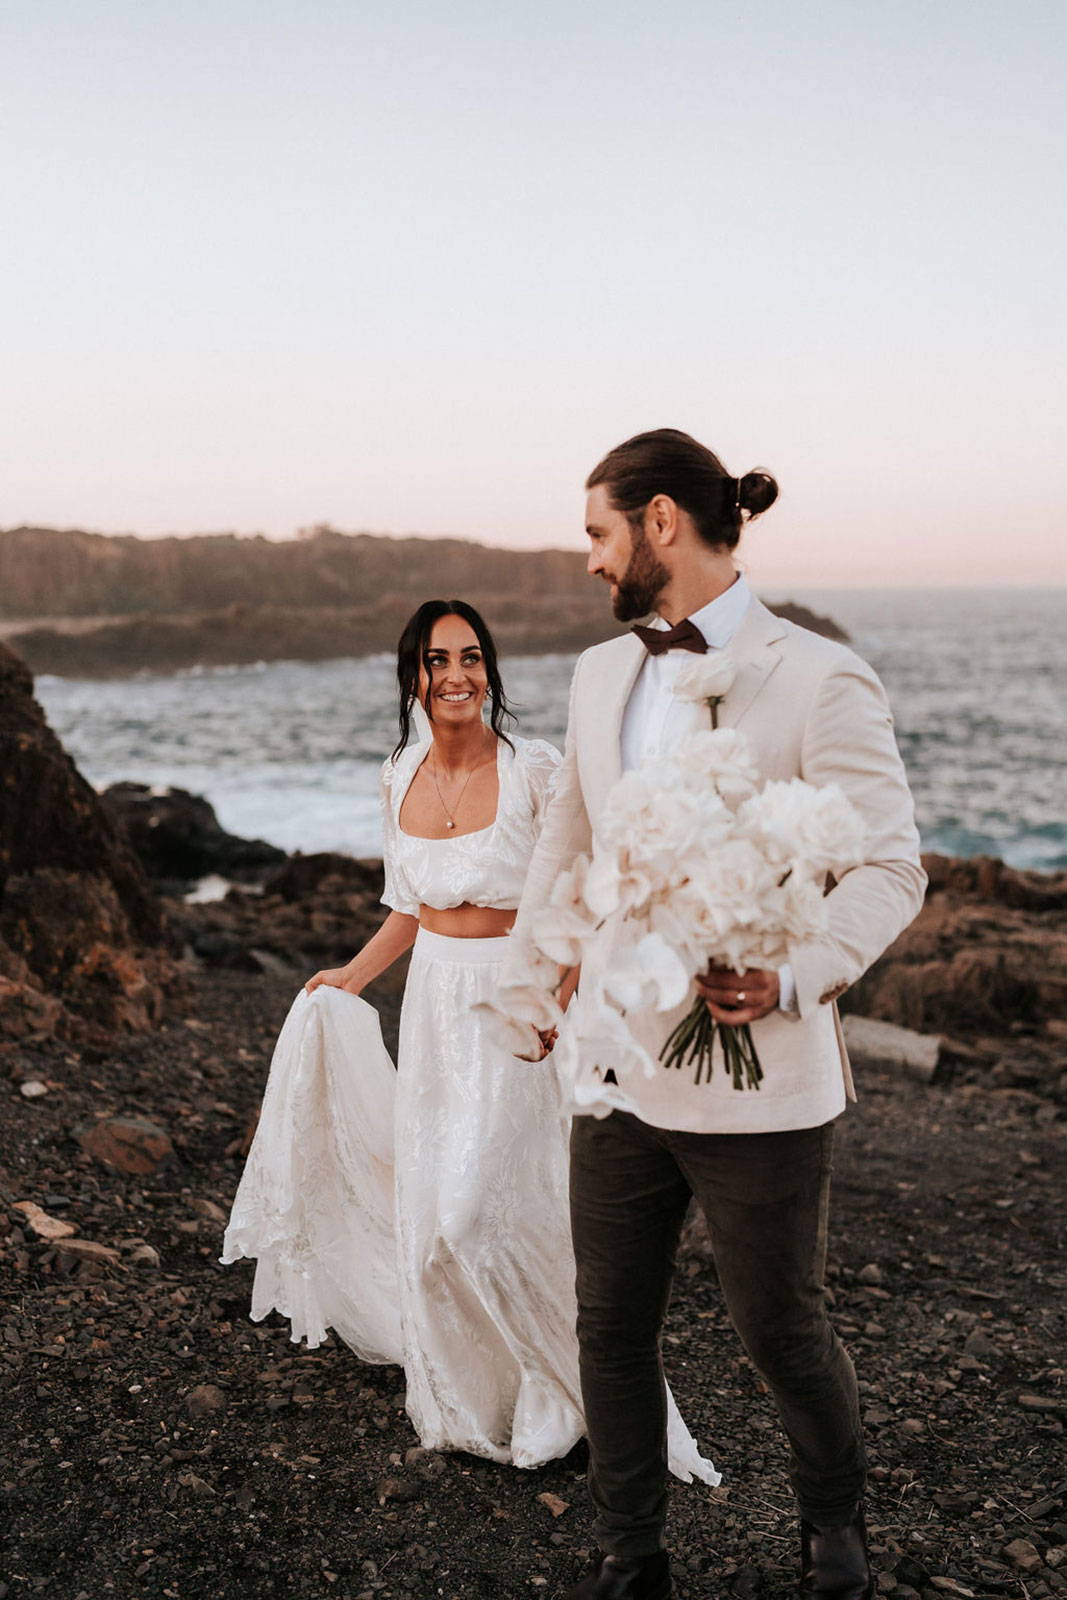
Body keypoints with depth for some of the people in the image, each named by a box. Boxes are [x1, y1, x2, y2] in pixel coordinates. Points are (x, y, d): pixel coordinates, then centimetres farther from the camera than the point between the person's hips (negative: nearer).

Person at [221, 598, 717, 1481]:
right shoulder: (401, 778, 4)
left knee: (479, 1211, -8)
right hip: (433, 1004, 6)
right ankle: (459, 1400, 33)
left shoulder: (533, 769, -13)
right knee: (428, 1203, 11)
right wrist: (352, 977, 10)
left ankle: (542, 1397, 17)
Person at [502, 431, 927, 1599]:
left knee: (782, 1330, 12)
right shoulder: (600, 672, 9)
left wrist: (795, 977, -28)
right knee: (611, 1326, 14)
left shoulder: (819, 680, -12)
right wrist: (526, 979, 22)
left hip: (754, 1075, -6)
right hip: (618, 1059, 6)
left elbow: (888, 866, -13)